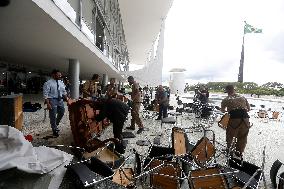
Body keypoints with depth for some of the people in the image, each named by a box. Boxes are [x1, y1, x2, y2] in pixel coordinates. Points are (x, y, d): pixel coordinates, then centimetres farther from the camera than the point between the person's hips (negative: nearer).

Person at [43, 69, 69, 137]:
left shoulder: (61, 82, 6)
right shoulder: (48, 83, -13)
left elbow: (64, 92, 13)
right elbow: (45, 94, -16)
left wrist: (67, 99, 7)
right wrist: (48, 104, -22)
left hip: (60, 100, 7)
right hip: (52, 100, -7)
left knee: (61, 112, 19)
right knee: (53, 115, 3)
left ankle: (55, 125, 45)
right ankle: (55, 129, 22)